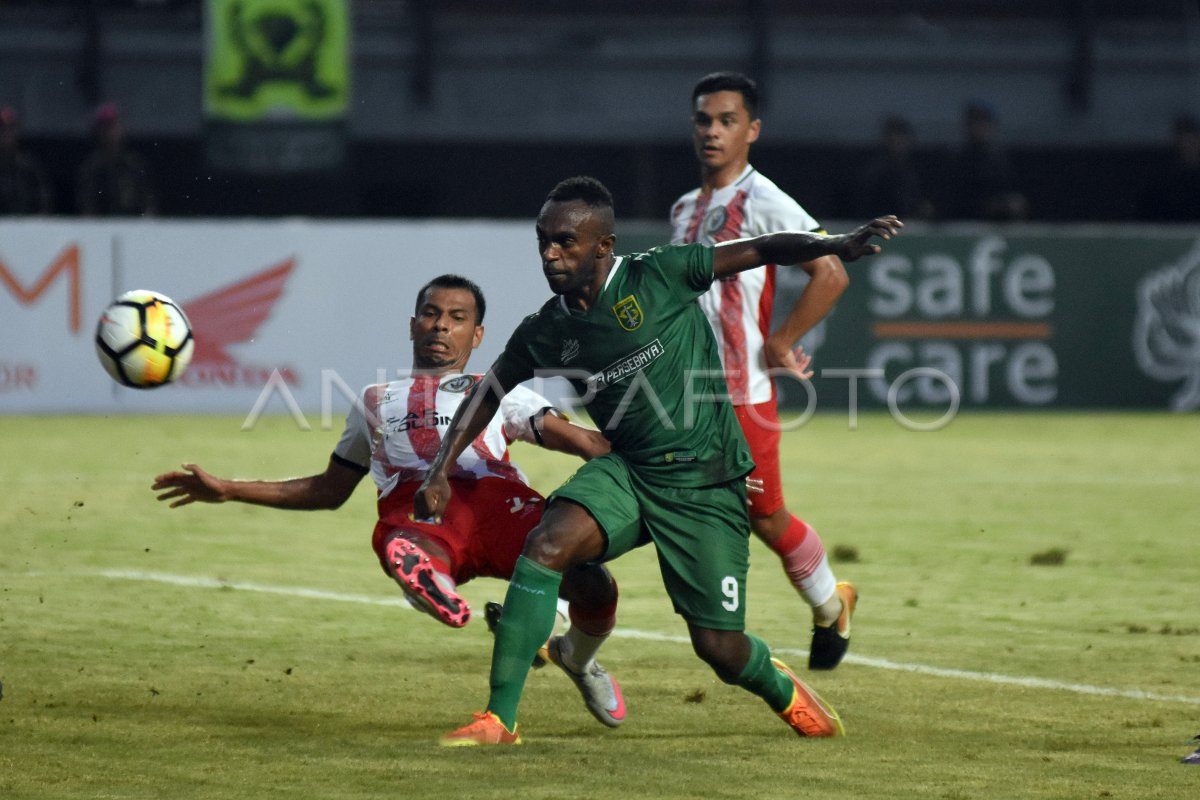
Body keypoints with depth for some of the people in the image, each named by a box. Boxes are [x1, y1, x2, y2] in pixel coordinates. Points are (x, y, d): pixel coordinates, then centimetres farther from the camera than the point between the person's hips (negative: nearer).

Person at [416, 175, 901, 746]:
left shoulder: (659, 277, -12)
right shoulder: (545, 334, 0)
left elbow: (763, 250, -10)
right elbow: (489, 392, 16)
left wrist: (838, 245, -25)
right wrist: (441, 471, 7)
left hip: (705, 485, -3)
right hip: (626, 474, 3)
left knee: (719, 649, -2)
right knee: (546, 544, -26)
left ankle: (779, 688, 37)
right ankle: (499, 719, -21)